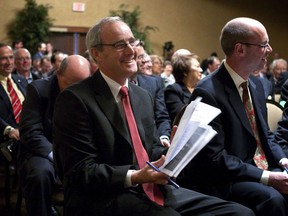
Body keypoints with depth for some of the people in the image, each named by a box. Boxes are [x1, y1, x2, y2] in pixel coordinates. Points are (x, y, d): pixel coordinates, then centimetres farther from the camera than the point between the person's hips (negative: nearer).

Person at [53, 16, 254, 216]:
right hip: (103, 198, -7)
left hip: (151, 190, 7)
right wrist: (134, 177, -22)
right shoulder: (75, 99, -7)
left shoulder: (143, 96, 17)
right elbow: (81, 172, -12)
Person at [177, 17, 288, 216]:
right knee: (272, 198, -32)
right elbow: (215, 159, -20)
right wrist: (266, 177, -22)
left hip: (263, 169, 8)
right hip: (224, 181, -8)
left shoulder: (256, 84, 10)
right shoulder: (208, 92, -17)